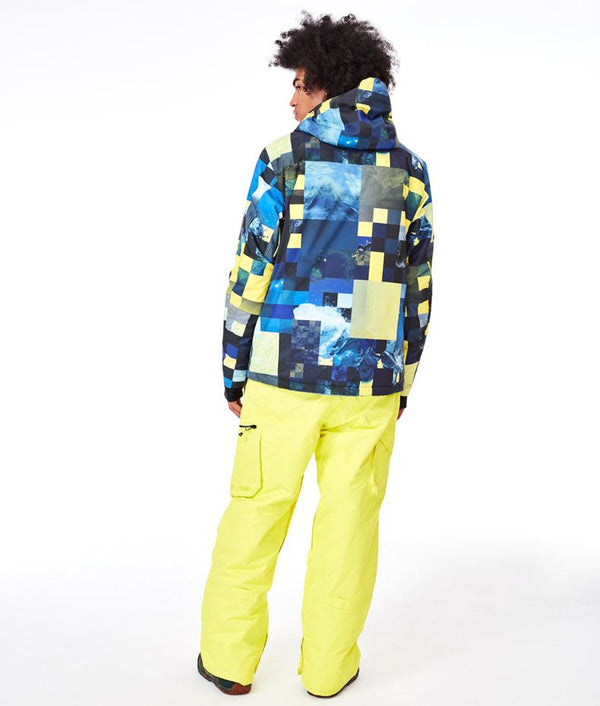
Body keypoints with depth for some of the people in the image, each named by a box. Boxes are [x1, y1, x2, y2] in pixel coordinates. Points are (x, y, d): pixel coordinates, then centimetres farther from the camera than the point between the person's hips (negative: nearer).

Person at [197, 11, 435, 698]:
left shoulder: (284, 157, -4)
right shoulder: (410, 169, 6)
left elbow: (250, 273, -5)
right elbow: (418, 287, 6)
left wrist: (235, 372, 4)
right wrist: (403, 381, 13)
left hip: (285, 373, -2)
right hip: (371, 378, 2)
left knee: (254, 513, 11)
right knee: (348, 522, 11)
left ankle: (229, 660, 23)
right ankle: (328, 667, 23)